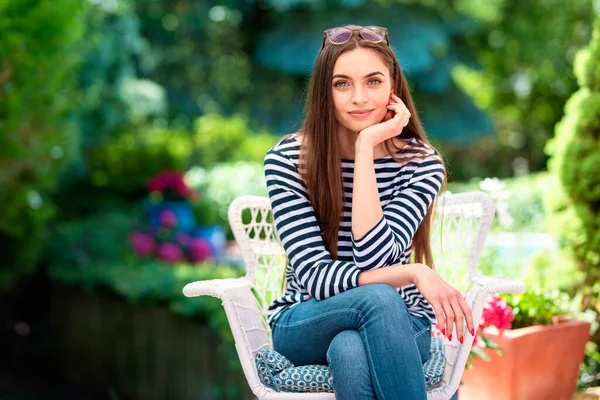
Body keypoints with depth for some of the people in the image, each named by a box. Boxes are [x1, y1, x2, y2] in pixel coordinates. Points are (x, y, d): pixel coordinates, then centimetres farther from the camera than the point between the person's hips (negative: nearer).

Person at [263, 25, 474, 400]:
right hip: (305, 324, 0)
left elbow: (375, 259, -22)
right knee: (378, 299, -35)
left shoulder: (422, 163, -6)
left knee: (350, 351, -37)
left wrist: (366, 146, -22)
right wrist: (413, 273, -29)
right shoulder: (286, 161, -9)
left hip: (396, 324, 0)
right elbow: (316, 277, -17)